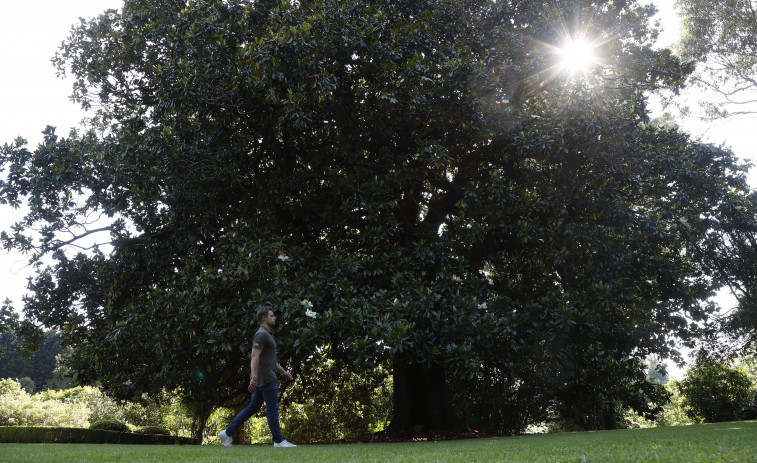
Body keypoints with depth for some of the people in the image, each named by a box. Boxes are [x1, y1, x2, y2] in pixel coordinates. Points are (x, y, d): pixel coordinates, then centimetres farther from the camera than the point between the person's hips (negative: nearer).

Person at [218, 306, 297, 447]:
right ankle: (279, 440, 4)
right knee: (273, 408, -3)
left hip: (268, 378, 10)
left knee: (252, 408, 11)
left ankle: (228, 433, 12)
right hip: (265, 378, -10)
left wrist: (283, 371, 28)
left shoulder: (267, 334, 20)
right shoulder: (261, 334, -12)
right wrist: (254, 378, -27)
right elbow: (255, 357, -21)